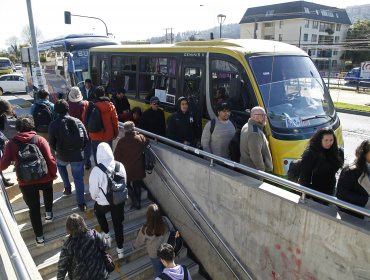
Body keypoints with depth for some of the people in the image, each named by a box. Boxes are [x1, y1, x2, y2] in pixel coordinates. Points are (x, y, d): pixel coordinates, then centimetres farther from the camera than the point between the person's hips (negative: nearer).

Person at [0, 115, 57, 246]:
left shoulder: (11, 143, -7)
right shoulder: (40, 139, -9)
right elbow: (50, 160, -13)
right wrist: (53, 174, 3)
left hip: (25, 183, 0)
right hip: (44, 178, 0)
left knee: (34, 208, 14)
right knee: (47, 190, 35)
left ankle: (39, 237, 22)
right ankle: (48, 213, 42)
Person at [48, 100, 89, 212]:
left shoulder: (53, 124, -10)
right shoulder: (77, 121, -6)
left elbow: (51, 143, -1)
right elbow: (86, 139, -1)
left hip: (62, 155, 0)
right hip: (78, 156, 0)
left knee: (60, 165, 35)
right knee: (78, 179, 11)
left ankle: (67, 187, 30)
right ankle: (81, 203, 13)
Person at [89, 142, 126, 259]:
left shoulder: (96, 170, -25)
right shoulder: (120, 166, -14)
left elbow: (93, 189, -13)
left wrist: (94, 197, 10)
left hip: (103, 202, -2)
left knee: (98, 212, 32)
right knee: (118, 223, 19)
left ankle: (106, 235, 37)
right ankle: (120, 249, 29)